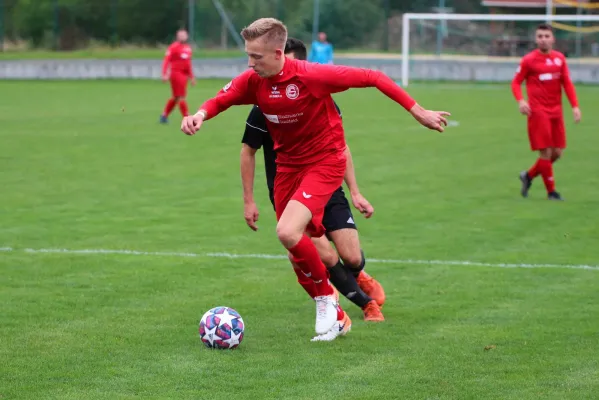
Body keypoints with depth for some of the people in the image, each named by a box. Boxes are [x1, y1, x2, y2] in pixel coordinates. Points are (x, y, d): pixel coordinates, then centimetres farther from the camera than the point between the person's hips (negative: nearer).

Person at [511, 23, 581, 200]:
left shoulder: (559, 58, 8)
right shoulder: (529, 60, -4)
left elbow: (567, 83, 8)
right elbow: (516, 82, 0)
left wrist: (575, 106, -3)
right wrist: (520, 101, -18)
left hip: (556, 111, 5)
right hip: (538, 111, -5)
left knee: (557, 152, 6)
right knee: (546, 152, -7)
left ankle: (529, 175, 27)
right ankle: (551, 191, 5)